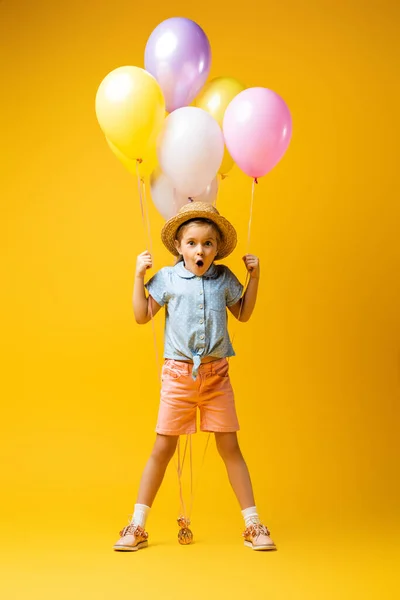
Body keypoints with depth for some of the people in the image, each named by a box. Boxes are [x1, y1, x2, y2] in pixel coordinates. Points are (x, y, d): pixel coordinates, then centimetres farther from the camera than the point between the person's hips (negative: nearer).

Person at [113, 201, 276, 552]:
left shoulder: (224, 278, 4)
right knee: (163, 447, 3)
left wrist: (254, 278, 8)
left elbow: (243, 314, 18)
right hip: (179, 373, -1)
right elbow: (142, 316, 3)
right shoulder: (167, 278, -1)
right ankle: (137, 526, 14)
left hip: (216, 374, 1)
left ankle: (253, 524, 14)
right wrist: (139, 276, -3)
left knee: (229, 446, 5)